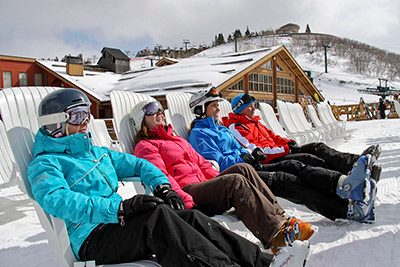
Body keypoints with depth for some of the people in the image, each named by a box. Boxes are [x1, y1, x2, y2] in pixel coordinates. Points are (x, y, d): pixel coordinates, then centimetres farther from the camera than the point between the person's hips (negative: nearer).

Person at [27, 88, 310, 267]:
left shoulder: (97, 153, 24)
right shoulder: (44, 164, 0)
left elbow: (136, 164, 24)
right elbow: (57, 200, -20)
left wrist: (162, 185, 2)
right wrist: (118, 207, -32)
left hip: (119, 222, 7)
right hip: (93, 238, -6)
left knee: (189, 216, -17)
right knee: (157, 216, -33)